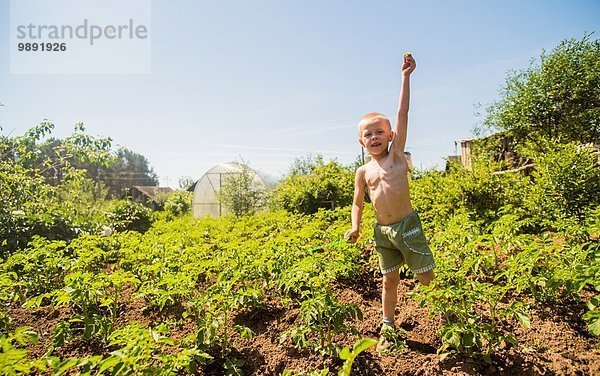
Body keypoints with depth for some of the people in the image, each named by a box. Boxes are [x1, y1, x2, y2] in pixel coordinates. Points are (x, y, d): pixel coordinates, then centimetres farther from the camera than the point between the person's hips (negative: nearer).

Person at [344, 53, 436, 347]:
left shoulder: (397, 154, -4)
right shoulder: (363, 172, 3)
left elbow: (403, 114, -10)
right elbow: (358, 203, 12)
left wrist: (405, 77, -12)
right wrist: (355, 226, -4)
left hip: (408, 225, -3)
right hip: (381, 231, 3)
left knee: (427, 278, 3)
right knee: (389, 280, 14)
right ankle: (388, 326, 28)